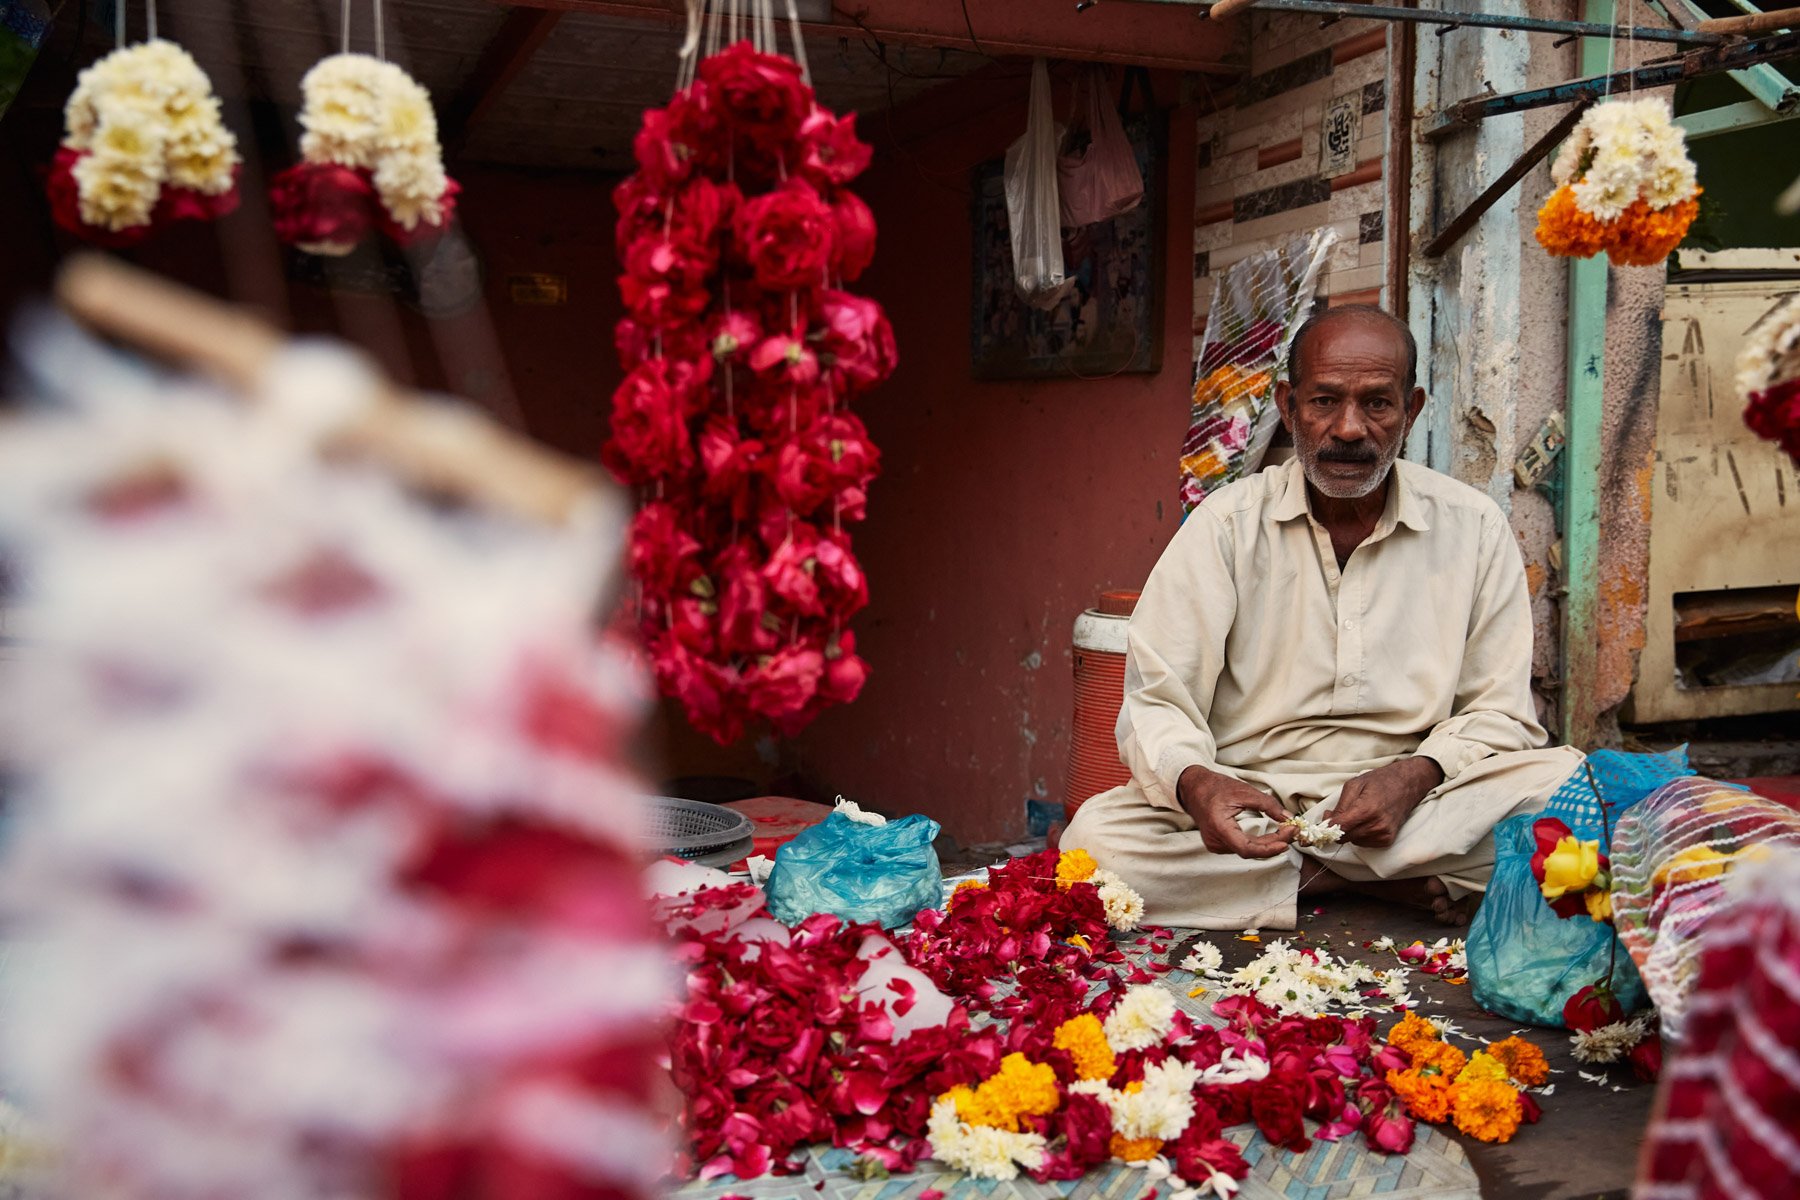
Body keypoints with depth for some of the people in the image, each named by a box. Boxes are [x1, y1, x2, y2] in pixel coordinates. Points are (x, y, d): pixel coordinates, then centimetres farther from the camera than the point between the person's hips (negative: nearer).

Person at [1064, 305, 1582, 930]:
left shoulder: (1473, 528, 3)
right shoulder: (1225, 526, -1)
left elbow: (1500, 712, 6)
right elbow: (1156, 704, -6)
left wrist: (1417, 774, -16)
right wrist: (1195, 783, -29)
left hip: (1418, 808, 1)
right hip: (1251, 803, 0)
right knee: (1094, 836, -29)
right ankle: (1394, 881, -18)